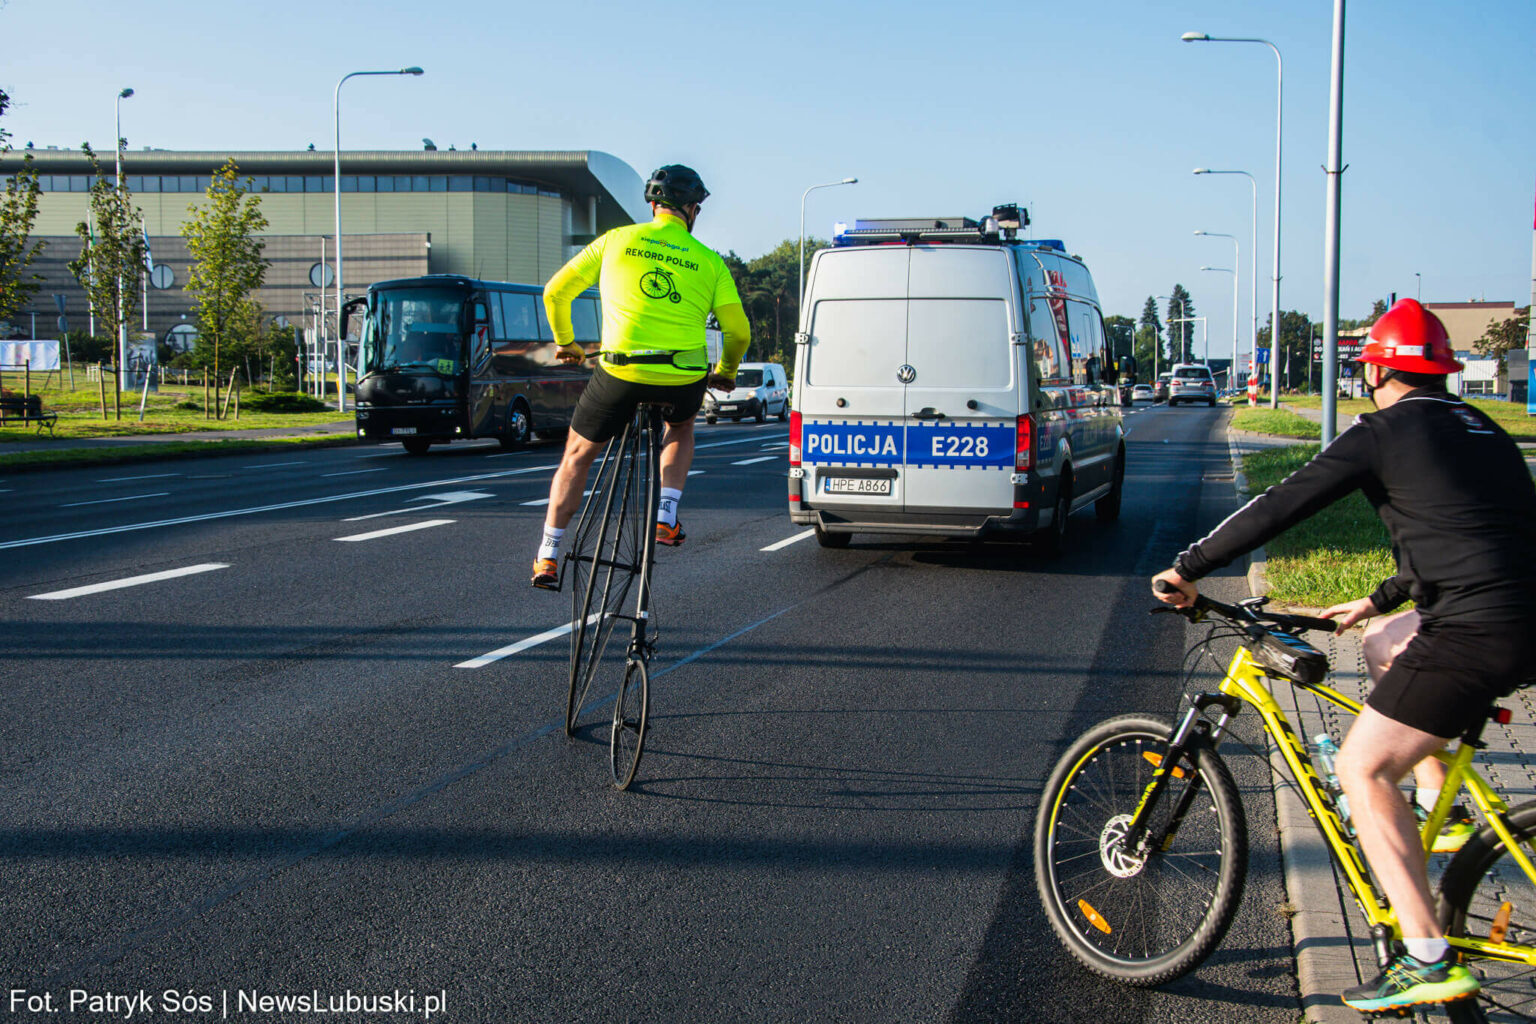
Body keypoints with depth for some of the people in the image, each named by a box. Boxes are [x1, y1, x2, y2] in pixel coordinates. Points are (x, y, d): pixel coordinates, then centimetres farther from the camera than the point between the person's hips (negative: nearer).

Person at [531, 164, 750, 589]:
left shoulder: (616, 240, 8)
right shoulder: (709, 262, 8)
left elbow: (555, 292, 12)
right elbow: (739, 331, 6)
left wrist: (565, 342, 30)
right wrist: (725, 372, 27)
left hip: (620, 372, 0)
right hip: (684, 378, 1)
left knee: (577, 456, 19)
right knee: (681, 427, 36)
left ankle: (548, 557, 15)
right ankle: (667, 518, 19)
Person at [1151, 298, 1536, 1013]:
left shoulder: (1386, 431, -2)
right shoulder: (1478, 429, 22)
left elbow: (1281, 506, -4)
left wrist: (1189, 568, 5)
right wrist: (1378, 602, 43)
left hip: (1478, 630, -9)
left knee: (1363, 767, -3)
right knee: (1383, 649, 31)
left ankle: (1428, 961, -8)